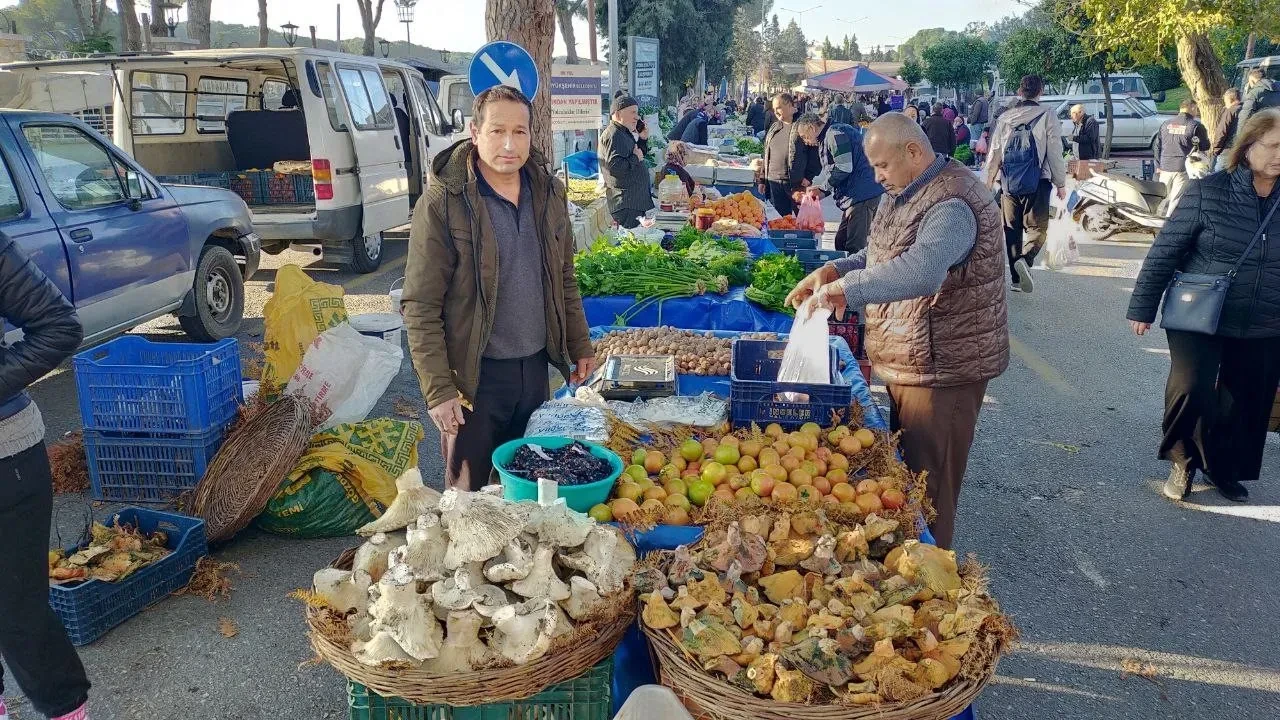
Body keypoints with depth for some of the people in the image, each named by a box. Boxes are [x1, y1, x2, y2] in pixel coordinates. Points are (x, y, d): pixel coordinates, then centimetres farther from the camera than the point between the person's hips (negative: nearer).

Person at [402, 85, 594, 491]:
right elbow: (421, 307, -14)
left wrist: (580, 347, 13)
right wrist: (439, 390, -17)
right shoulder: (443, 203, -14)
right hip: (474, 375, -5)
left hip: (535, 367, 5)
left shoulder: (548, 192, 3)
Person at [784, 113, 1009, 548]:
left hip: (942, 369, -10)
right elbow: (880, 256, 21)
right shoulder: (904, 194, 11)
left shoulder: (952, 203, -24)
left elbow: (921, 270, -41)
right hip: (907, 363, 10)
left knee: (927, 488, 0)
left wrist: (846, 287, -36)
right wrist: (834, 270, 3)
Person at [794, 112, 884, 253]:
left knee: (855, 247, -12)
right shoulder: (825, 139, 23)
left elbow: (844, 168, -18)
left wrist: (822, 188, -7)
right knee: (841, 243, 14)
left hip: (862, 195, -11)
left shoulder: (835, 134, -10)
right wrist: (822, 192, 12)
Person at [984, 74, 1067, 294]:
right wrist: (1061, 183, 3)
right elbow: (1055, 152, -4)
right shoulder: (1047, 115, -3)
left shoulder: (1005, 117, 6)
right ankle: (1025, 259, -27)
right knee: (1037, 227, 3)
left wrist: (989, 182, 16)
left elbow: (994, 152, 7)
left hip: (1008, 182, 3)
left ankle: (1016, 279, 13)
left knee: (1012, 229, 11)